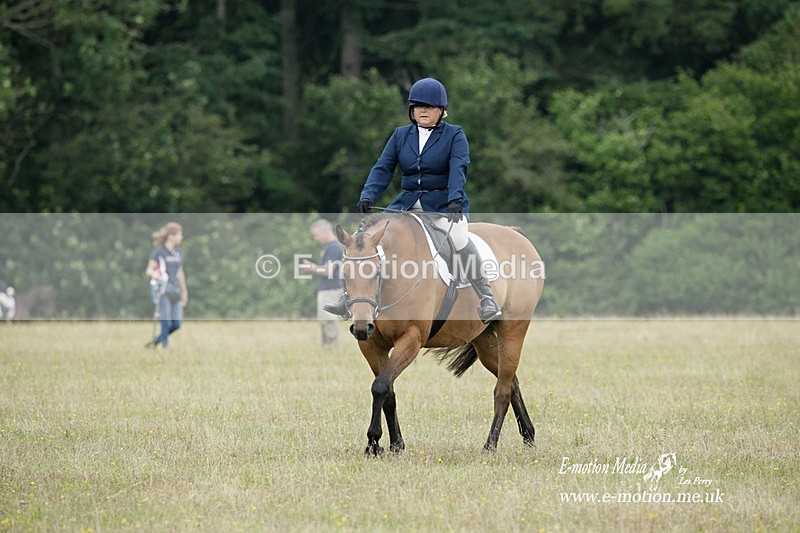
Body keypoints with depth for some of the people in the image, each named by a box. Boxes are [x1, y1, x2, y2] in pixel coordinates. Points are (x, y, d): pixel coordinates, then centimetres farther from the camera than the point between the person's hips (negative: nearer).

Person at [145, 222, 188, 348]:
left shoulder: (179, 252, 13)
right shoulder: (159, 251, -5)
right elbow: (149, 270, -5)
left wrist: (184, 292, 22)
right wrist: (154, 274, -28)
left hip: (175, 290, 6)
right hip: (163, 290, -6)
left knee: (176, 324, 2)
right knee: (166, 323, -7)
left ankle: (156, 340, 21)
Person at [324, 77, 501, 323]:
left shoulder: (455, 135, -1)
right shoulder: (401, 135, 11)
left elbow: (458, 167, -17)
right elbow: (383, 168, 3)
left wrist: (455, 199, -34)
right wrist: (367, 196, -14)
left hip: (444, 204, -5)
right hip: (407, 205, 5)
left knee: (458, 238, -32)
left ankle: (486, 298, -25)